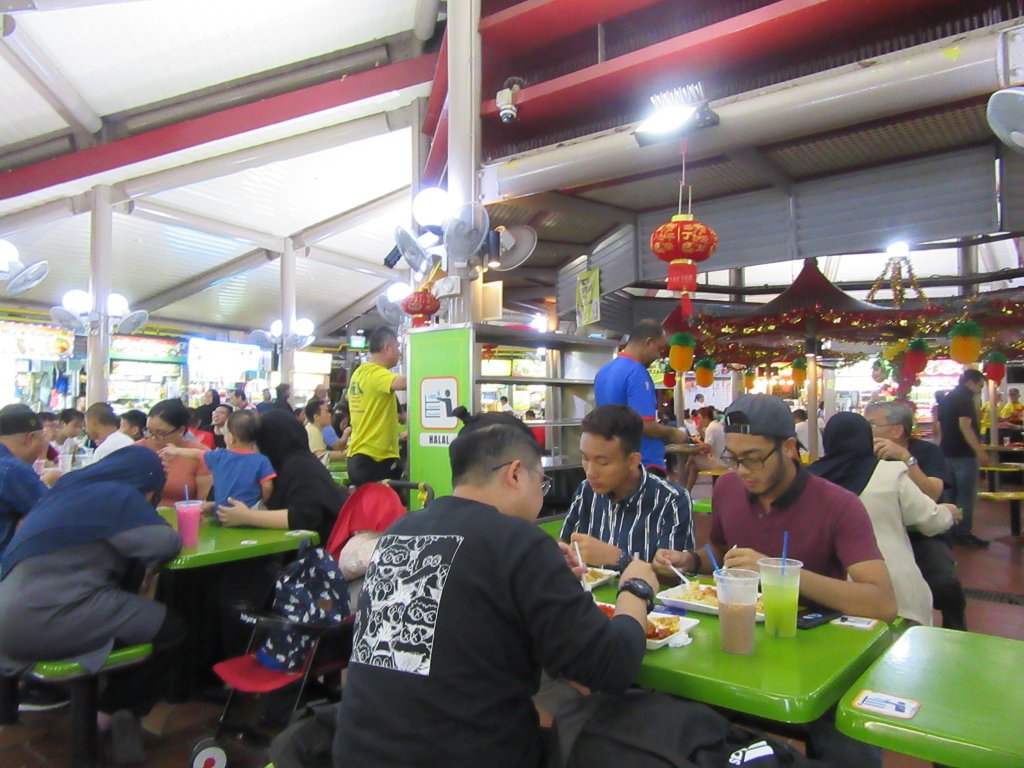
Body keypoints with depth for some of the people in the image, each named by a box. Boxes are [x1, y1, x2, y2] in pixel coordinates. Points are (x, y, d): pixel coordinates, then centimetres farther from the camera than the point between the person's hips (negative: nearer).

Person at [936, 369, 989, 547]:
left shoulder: (946, 399, 15)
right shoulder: (965, 399, -13)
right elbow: (965, 427, -22)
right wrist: (980, 451, -22)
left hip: (947, 452, 9)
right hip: (964, 454, -9)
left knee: (951, 493, 13)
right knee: (966, 494, -4)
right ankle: (963, 533, -1)